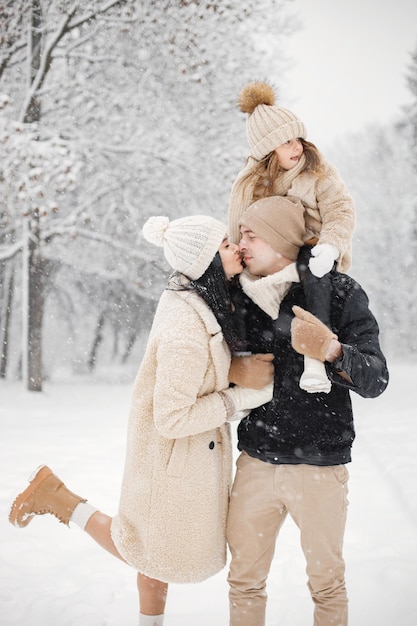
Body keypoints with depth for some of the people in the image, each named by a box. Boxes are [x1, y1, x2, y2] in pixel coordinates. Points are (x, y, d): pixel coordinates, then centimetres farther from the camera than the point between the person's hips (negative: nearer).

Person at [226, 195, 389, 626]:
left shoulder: (339, 292, -9)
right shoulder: (241, 297, 2)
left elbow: (375, 380, -16)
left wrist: (332, 352, -33)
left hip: (320, 466, -3)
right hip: (256, 463, 3)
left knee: (326, 580, 12)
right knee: (245, 579, 12)